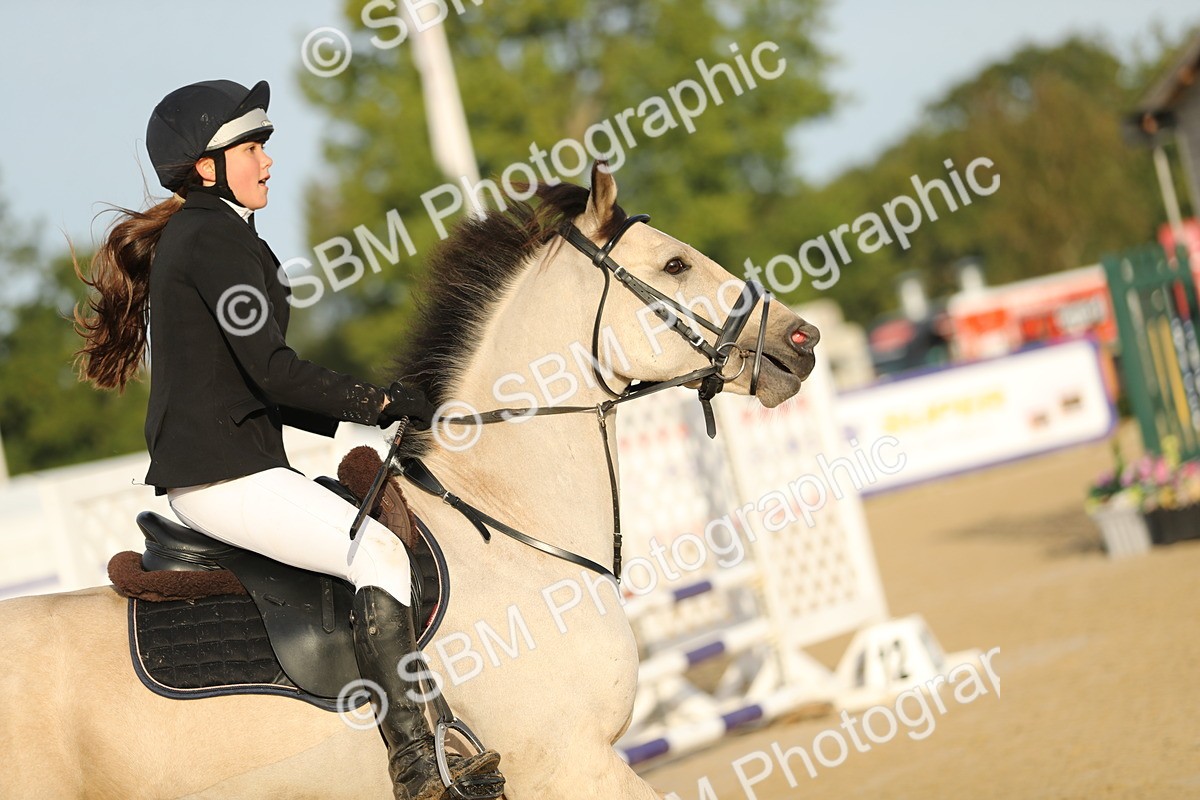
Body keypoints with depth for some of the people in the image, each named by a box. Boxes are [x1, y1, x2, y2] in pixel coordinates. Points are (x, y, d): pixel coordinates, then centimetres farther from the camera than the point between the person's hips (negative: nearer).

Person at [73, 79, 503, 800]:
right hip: (224, 475, -11)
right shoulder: (217, 236, -11)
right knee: (378, 552, -23)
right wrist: (381, 402, -10)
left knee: (374, 539, 18)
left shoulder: (187, 238, 20)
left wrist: (357, 415, 13)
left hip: (205, 470, 11)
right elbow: (272, 371, -19)